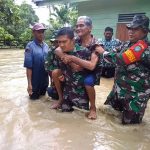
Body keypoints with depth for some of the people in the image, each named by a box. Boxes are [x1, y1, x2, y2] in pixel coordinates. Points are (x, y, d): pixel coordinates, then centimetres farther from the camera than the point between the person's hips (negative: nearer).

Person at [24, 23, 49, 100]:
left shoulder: (46, 46, 2)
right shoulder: (30, 46, -16)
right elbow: (28, 66, -17)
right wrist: (29, 83, -18)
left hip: (45, 79, 5)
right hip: (35, 80, -5)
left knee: (43, 95, 22)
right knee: (34, 97, 14)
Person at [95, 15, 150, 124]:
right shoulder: (127, 44, 5)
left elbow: (121, 59, -29)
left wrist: (103, 52, -14)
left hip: (135, 93, -8)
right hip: (120, 87, 8)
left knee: (129, 120, 7)